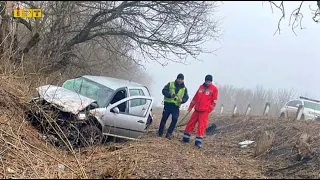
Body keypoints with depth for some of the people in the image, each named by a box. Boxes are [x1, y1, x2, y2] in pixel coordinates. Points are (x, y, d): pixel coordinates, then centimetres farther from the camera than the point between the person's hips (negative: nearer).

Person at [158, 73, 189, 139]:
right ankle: (160, 133, 15)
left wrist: (182, 100, -16)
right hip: (168, 104, -1)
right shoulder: (170, 84, 4)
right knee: (164, 118, 3)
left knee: (175, 119, -11)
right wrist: (170, 94, -20)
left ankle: (169, 133, -4)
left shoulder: (184, 88, 10)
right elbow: (164, 91, -2)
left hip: (176, 106, 1)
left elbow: (186, 97, 7)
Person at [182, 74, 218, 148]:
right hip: (196, 110, 5)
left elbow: (214, 101, -5)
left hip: (204, 111, -5)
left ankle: (198, 141, -6)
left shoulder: (214, 89, -3)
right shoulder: (201, 87, 12)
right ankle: (186, 138, 20)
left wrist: (209, 110, -9)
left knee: (201, 126, -9)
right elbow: (195, 97, 18)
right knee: (190, 123, 8)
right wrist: (190, 106, 17)